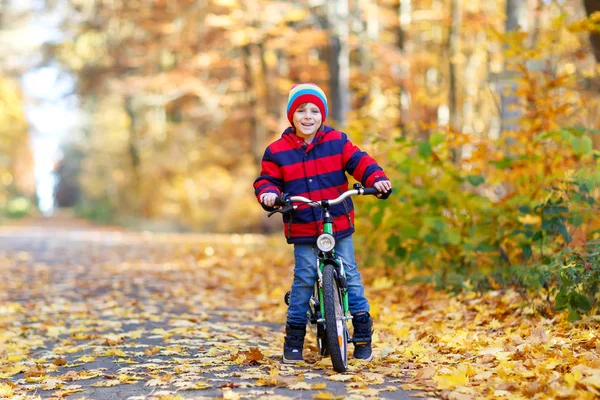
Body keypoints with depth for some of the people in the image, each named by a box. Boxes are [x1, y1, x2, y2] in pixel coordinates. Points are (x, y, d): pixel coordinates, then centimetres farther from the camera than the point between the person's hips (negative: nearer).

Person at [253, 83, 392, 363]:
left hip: (339, 224, 1)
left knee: (349, 273, 4)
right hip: (302, 229, -1)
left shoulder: (337, 142, 2)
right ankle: (294, 336, 7)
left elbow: (359, 162, -2)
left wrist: (377, 179, -20)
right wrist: (268, 193, -21)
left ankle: (363, 331, 16)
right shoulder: (277, 151, 0)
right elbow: (267, 179, 2)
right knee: (304, 278, -5)